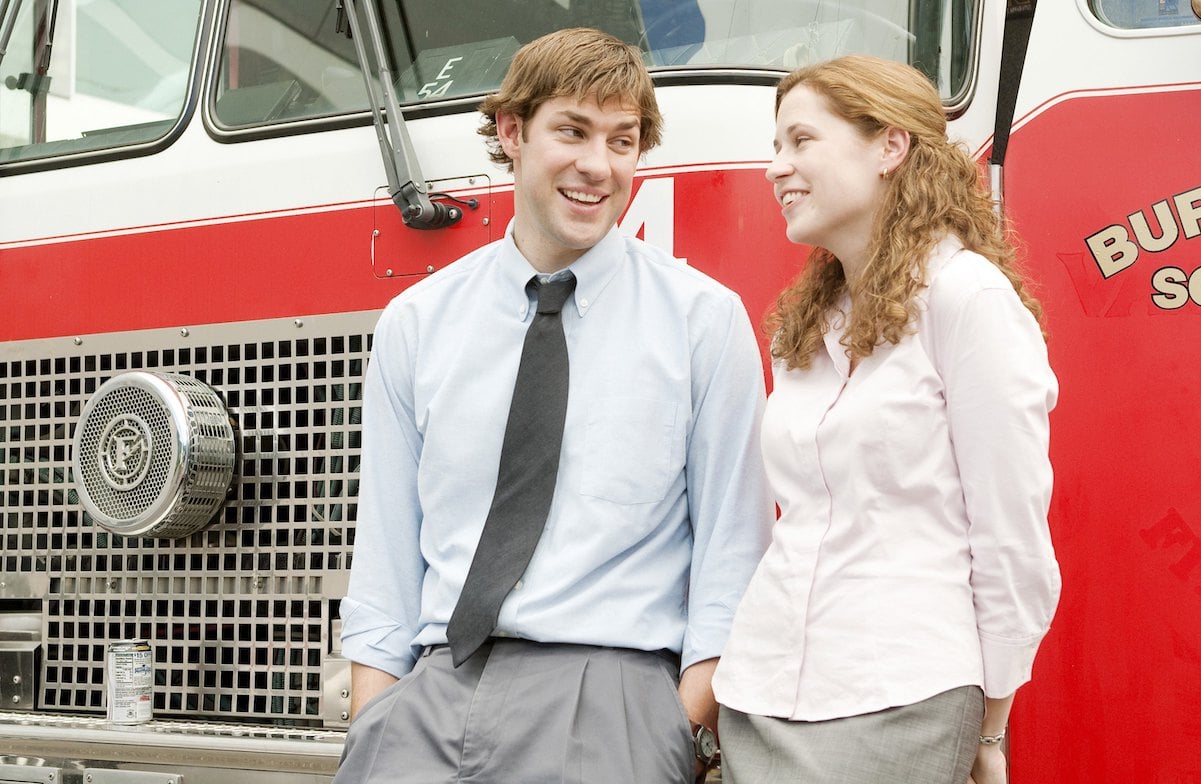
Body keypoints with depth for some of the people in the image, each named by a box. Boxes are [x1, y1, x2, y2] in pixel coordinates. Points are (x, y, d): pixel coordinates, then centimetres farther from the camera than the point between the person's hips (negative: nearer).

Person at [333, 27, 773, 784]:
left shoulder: (705, 317, 4)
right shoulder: (414, 324, 10)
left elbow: (732, 548, 2)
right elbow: (387, 551, 10)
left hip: (610, 689, -1)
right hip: (436, 686, 2)